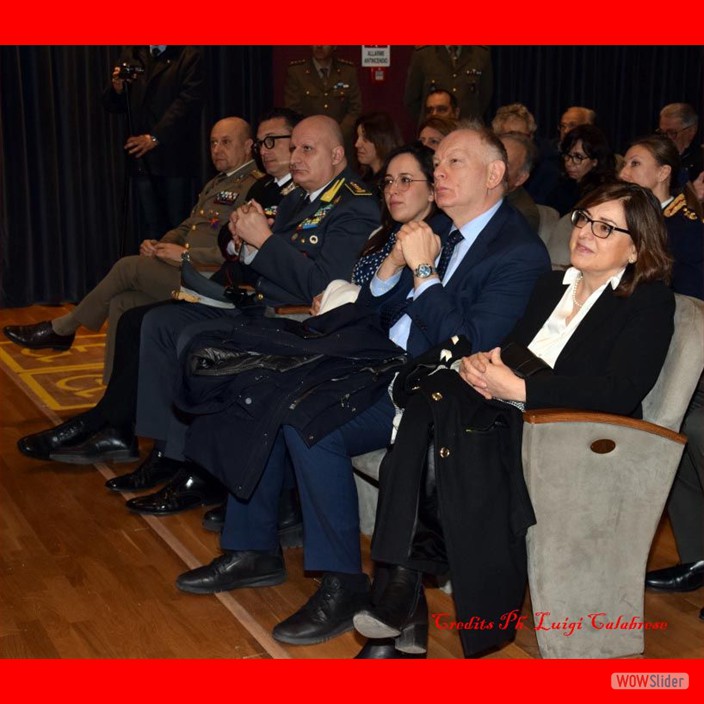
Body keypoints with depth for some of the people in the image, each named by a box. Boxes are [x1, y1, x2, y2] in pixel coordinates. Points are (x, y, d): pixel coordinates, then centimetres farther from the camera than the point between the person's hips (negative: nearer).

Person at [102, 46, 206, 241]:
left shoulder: (189, 56, 1)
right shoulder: (130, 53, 15)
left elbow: (188, 102, -11)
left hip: (174, 157, -4)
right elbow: (112, 105, 16)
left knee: (178, 225, -3)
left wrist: (155, 137, -17)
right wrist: (117, 89, -7)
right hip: (141, 155, 4)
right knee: (150, 227, 3)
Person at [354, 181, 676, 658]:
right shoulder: (552, 284, 24)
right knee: (430, 398, -26)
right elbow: (513, 347, 18)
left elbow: (620, 392, -14)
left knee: (464, 437, -34)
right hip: (515, 419, 6)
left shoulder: (650, 303, 1)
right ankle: (402, 579, -32)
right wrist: (479, 361, -7)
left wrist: (520, 388, -19)